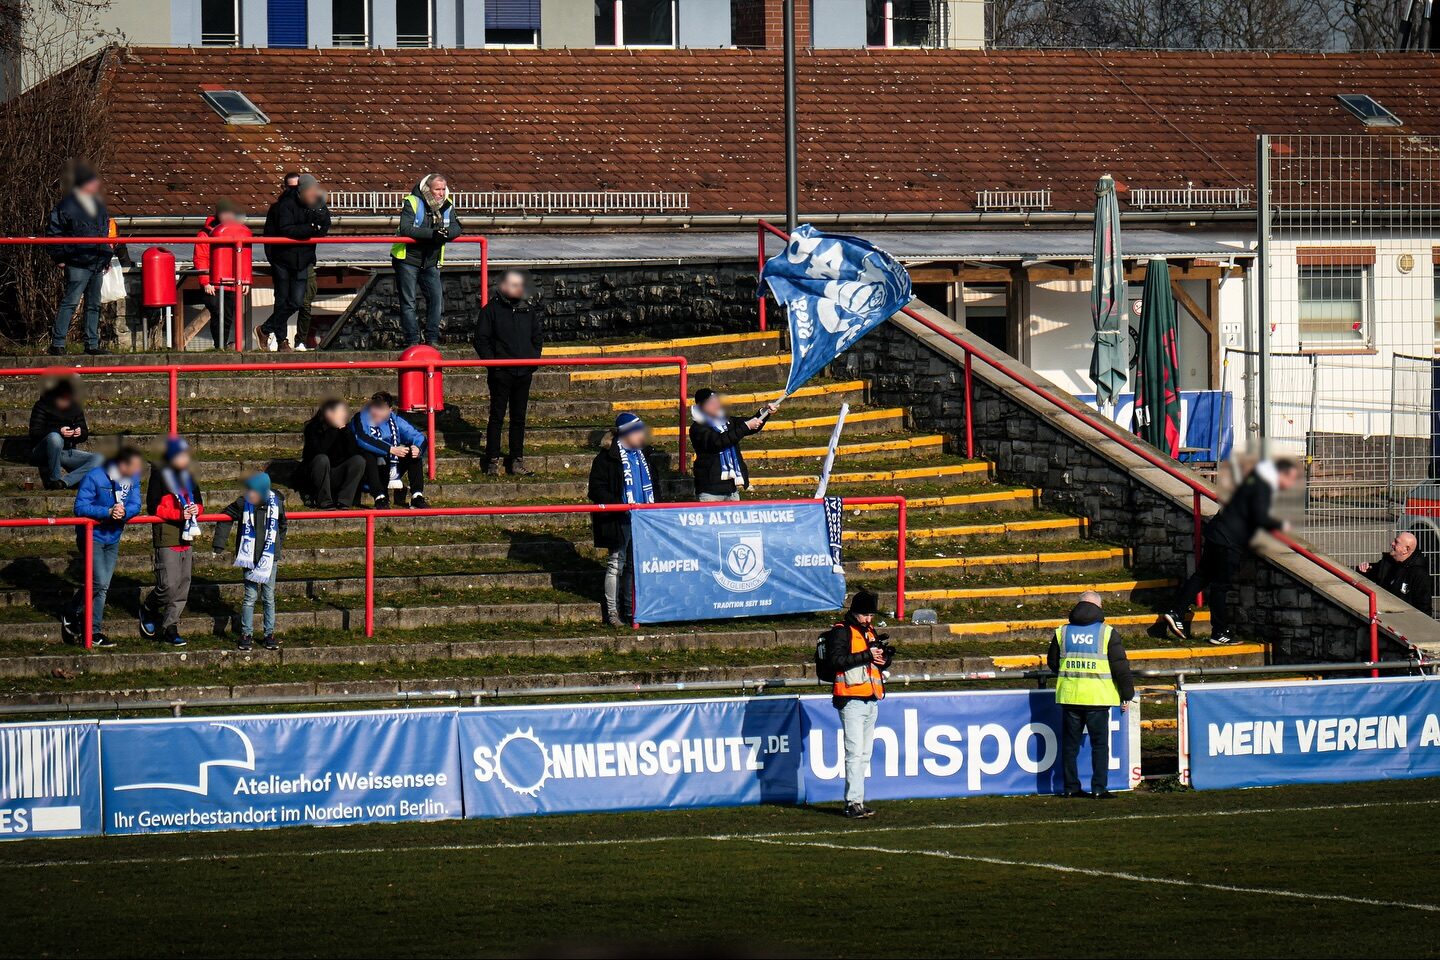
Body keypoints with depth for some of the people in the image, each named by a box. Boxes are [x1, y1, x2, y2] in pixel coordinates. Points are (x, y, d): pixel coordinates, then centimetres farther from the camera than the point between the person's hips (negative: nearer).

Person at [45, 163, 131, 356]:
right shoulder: (67, 206, -6)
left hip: (98, 265, 8)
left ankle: (92, 344, 17)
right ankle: (57, 343, -12)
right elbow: (53, 232, -3)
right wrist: (59, 258, -7)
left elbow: (107, 231, 27)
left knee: (94, 305, 11)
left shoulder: (97, 205, 16)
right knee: (70, 302, -12)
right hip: (78, 263, -8)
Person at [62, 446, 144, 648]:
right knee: (99, 583, -13)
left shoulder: (132, 479, -1)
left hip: (113, 538, 7)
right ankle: (94, 632, 0)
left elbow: (135, 505, -4)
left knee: (102, 585, 9)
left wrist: (124, 512, -27)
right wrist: (108, 512, -31)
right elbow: (81, 507, -21)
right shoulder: (94, 478, -20)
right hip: (92, 535, -7)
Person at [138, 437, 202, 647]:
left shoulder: (187, 477, 15)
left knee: (183, 586, 4)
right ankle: (147, 610, 14)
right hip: (167, 540, -7)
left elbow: (199, 503, 22)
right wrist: (179, 514, -19)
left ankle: (170, 627, 11)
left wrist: (196, 509, -3)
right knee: (169, 585, -12)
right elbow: (153, 507, -10)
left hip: (186, 539, 7)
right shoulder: (160, 475, -5)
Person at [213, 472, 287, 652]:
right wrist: (218, 545, -1)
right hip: (250, 558, -2)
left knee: (269, 597, 8)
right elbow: (226, 519, 2)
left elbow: (281, 526, 15)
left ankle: (269, 634, 16)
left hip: (269, 557, 2)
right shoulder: (243, 503, -10)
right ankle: (246, 634, 10)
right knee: (250, 596, -1)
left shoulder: (276, 503, -4)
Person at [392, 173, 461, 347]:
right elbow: (405, 229, -27)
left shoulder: (447, 205, 2)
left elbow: (456, 229, -3)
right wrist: (432, 234, -33)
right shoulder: (412, 203, -15)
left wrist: (445, 233, -27)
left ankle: (432, 338, 5)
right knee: (408, 301, -1)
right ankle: (412, 339, 5)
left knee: (436, 297, -3)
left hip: (431, 263, 4)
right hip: (408, 259, -4)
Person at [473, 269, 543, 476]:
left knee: (519, 418, 8)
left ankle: (517, 461, 13)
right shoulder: (491, 309, -3)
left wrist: (533, 360, 8)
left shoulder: (529, 309, 10)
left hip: (524, 372, 4)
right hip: (501, 372, -4)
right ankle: (493, 461, 3)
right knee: (497, 417, -1)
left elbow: (538, 337, 19)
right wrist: (491, 362, -10)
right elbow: (481, 340, -2)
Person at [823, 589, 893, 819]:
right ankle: (854, 803, -16)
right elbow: (835, 660, -22)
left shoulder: (870, 632, 19)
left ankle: (855, 800, 14)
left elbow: (881, 665, 24)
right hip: (852, 702, -8)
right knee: (855, 752, -13)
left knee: (865, 754, 10)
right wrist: (867, 655, -22)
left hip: (871, 701, 8)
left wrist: (885, 656, 0)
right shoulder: (841, 632, -6)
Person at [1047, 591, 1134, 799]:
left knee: (1070, 743, 11)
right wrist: (1127, 695, 5)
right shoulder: (1107, 633, -3)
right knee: (1100, 743, 4)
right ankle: (1099, 788, -1)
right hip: (1097, 696, -3)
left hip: (1069, 696, 3)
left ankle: (1071, 787, 11)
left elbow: (1052, 662, 17)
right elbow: (1121, 666, -4)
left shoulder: (1062, 632, 7)